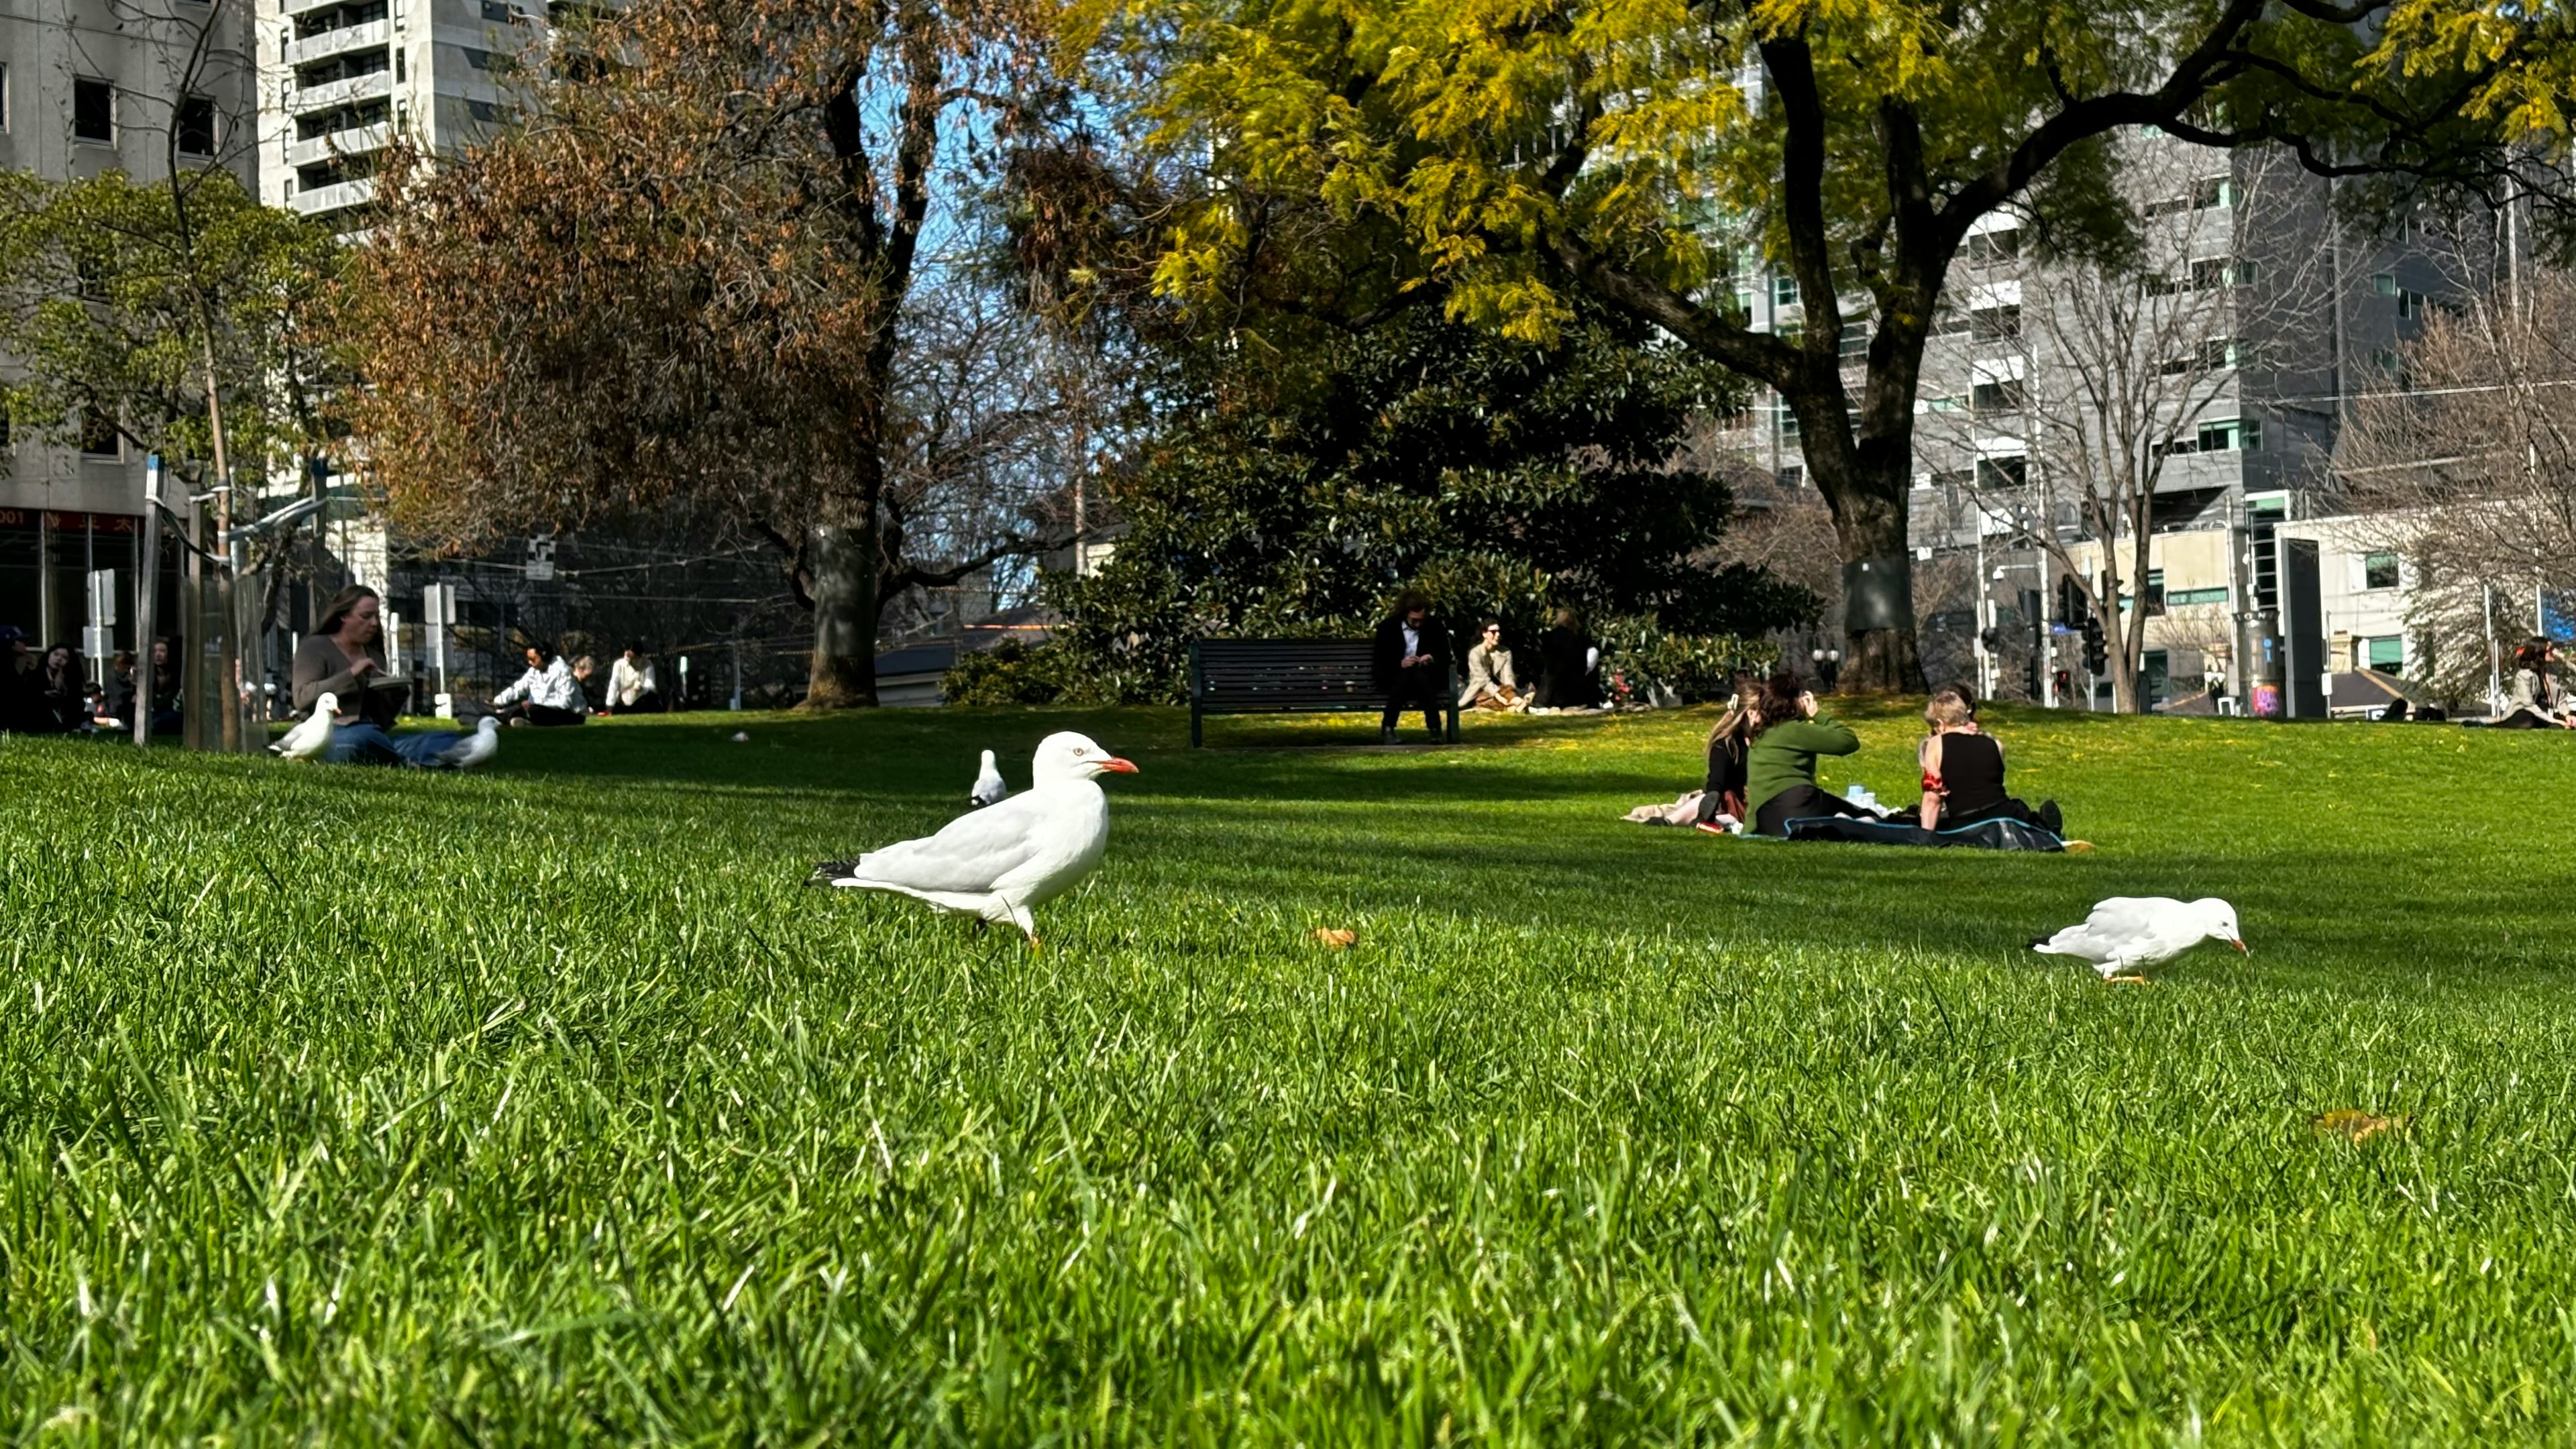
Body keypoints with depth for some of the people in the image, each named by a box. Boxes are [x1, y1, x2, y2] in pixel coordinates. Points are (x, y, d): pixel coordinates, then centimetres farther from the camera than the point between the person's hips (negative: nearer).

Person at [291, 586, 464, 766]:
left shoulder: (375, 656, 25)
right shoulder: (315, 647, 9)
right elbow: (302, 698, -8)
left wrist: (396, 698, 5)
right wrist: (351, 674, -12)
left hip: (375, 739, 7)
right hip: (333, 736, -6)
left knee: (447, 739, -14)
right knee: (363, 737, -43)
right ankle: (408, 765, -22)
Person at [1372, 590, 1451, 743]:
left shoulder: (1436, 627, 2)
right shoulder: (1388, 627, -1)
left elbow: (1446, 657, 6)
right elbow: (1380, 662, -3)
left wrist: (1433, 659, -17)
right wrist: (1400, 663, -22)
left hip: (1426, 676, 1)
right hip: (1395, 677, -1)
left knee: (1420, 675, -35)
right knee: (1404, 676, -36)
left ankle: (1434, 729, -39)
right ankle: (1387, 728, -38)